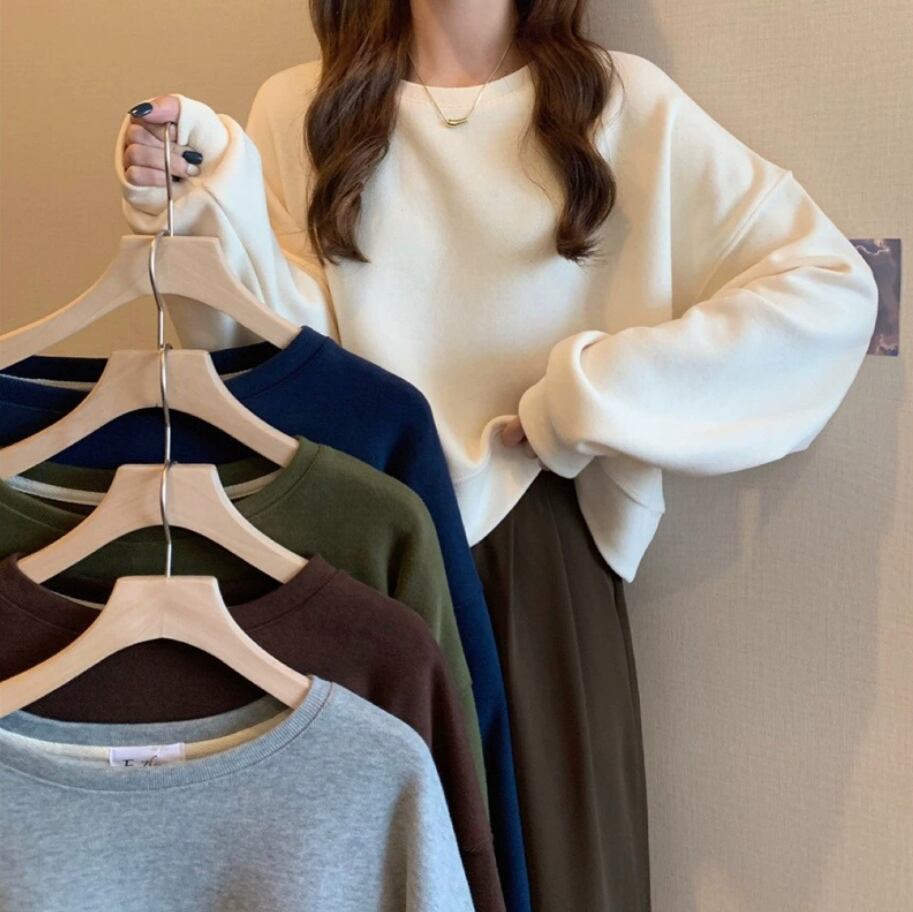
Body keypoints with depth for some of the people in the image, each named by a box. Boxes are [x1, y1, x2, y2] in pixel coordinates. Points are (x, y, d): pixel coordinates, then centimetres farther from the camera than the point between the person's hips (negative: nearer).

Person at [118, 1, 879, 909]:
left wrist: (591, 393, -11)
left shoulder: (622, 103, 0)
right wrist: (211, 208, -19)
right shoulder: (301, 109, 5)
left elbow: (832, 288, -8)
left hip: (542, 550, 0)